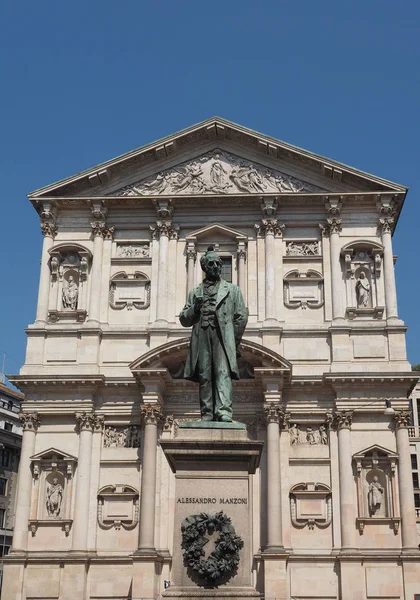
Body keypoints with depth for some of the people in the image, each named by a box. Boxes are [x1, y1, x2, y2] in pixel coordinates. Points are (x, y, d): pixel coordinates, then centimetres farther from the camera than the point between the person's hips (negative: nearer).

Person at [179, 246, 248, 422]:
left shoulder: (232, 290, 18)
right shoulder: (195, 292, 22)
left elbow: (241, 317, 12)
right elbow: (184, 320, 18)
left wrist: (233, 341, 6)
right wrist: (194, 309, -2)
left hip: (222, 337, -2)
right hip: (201, 337, 2)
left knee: (223, 373, -16)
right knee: (204, 376, -3)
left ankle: (224, 412, -26)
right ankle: (207, 415, -2)